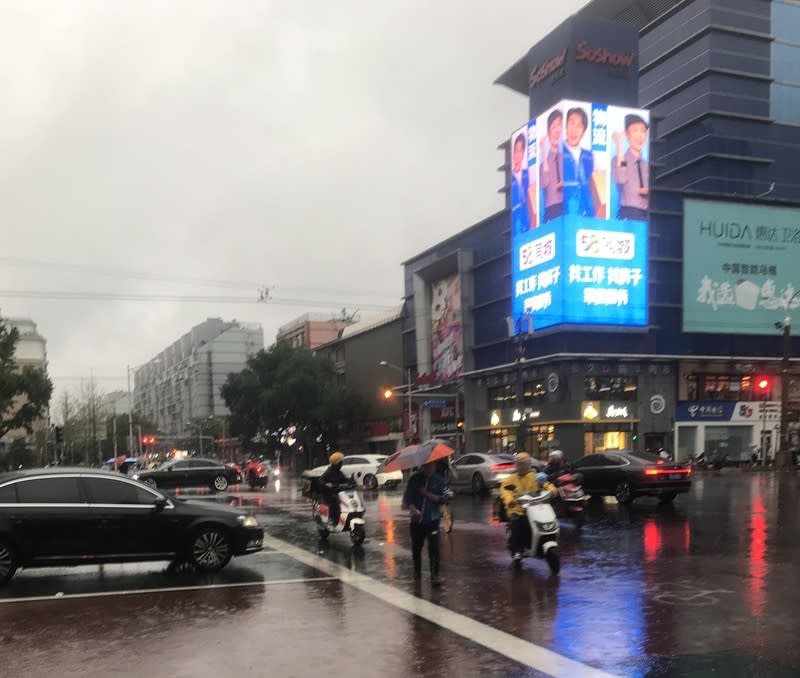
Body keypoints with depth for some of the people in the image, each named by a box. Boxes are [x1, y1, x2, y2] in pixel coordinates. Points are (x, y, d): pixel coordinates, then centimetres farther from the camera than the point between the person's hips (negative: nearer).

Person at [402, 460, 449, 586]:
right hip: (417, 520, 2)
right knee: (416, 547, 14)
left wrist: (427, 494, -15)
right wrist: (412, 507, -20)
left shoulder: (439, 480, -2)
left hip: (432, 520, -2)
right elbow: (407, 496, -1)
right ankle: (417, 571, 34)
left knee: (434, 548, -10)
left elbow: (443, 498, -7)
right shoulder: (415, 479, 1)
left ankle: (435, 576, -4)